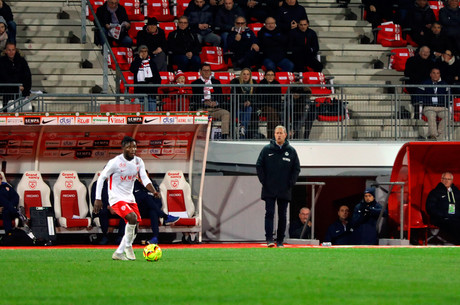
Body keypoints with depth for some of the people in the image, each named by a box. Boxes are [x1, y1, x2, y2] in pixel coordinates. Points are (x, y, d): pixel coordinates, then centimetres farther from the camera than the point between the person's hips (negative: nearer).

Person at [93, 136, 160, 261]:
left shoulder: (138, 162, 2)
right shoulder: (115, 162, -15)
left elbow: (145, 179, -2)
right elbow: (101, 178, -8)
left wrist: (154, 191, -23)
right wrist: (98, 199, -12)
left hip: (130, 198, 7)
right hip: (116, 199, -7)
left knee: (134, 228, 5)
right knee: (132, 218, -28)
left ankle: (118, 253, 22)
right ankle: (128, 246, -11)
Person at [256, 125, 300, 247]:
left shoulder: (291, 151, 6)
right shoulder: (267, 149, 3)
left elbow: (296, 168, 9)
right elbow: (259, 166, 5)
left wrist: (291, 183, -1)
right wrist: (263, 181, -4)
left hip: (285, 190, 1)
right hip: (269, 190, -1)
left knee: (282, 215, 4)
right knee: (269, 213, -9)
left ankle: (280, 240, 9)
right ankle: (269, 239, -12)